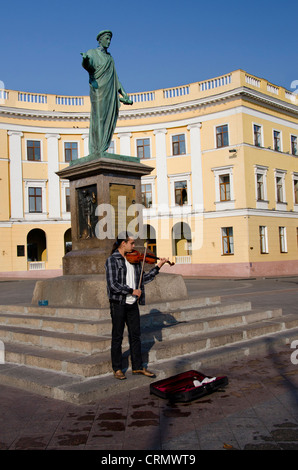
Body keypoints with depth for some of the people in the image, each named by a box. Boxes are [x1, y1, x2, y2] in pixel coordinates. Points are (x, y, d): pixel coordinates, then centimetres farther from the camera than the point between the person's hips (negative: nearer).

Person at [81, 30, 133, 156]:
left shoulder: (109, 57, 24)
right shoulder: (92, 53, 6)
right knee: (98, 118, -13)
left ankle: (102, 149, -1)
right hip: (98, 90, -6)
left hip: (110, 92, 6)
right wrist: (85, 61, -41)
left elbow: (115, 78, 27)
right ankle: (96, 151, -16)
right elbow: (88, 65, -16)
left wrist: (124, 95, 24)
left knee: (109, 119, -2)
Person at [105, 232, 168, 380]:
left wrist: (158, 267, 6)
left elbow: (143, 279, 12)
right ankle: (117, 368, 19)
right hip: (118, 304, -6)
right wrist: (132, 291, -15)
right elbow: (112, 285, -18)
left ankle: (137, 367, 23)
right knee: (117, 337, 6)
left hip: (132, 304, 6)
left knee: (135, 335, 12)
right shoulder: (112, 260, -11)